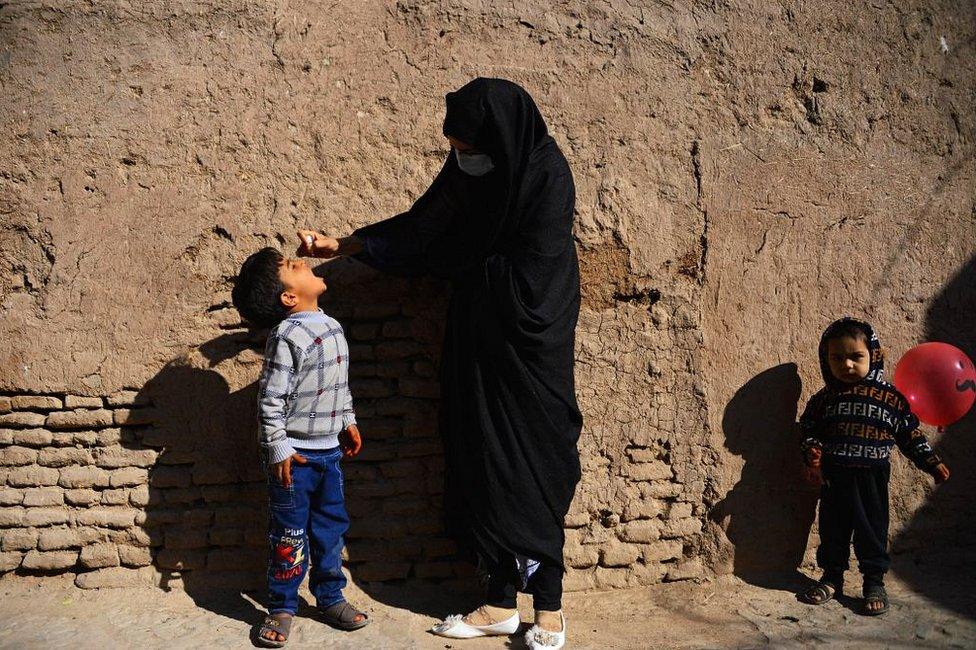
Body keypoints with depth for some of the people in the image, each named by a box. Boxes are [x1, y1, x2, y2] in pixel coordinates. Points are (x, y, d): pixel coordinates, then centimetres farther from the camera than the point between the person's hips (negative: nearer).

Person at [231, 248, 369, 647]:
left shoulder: (331, 328, 5)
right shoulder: (288, 337, -20)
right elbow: (270, 399, -19)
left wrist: (348, 422, 20)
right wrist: (278, 450, -18)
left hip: (329, 451, 7)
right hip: (295, 455, -7)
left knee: (331, 527, 16)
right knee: (291, 536, 4)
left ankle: (330, 597, 31)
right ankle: (282, 607, 20)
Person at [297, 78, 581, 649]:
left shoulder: (546, 177, -16)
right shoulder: (467, 172, 3)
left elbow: (529, 275, -16)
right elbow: (417, 228, 10)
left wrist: (466, 266, -4)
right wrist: (341, 246, 5)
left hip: (526, 340, -6)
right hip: (480, 337, 6)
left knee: (530, 467, -1)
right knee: (485, 462, 7)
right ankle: (503, 602, 18)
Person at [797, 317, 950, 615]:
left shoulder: (889, 397, -2)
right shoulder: (824, 399, 2)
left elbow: (910, 434, 6)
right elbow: (809, 429, 10)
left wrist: (931, 463, 6)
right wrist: (811, 450, -9)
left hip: (872, 478, -2)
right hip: (835, 477, 2)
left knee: (873, 528, 6)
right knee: (832, 528, 11)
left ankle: (875, 582, 19)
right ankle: (832, 577, 26)